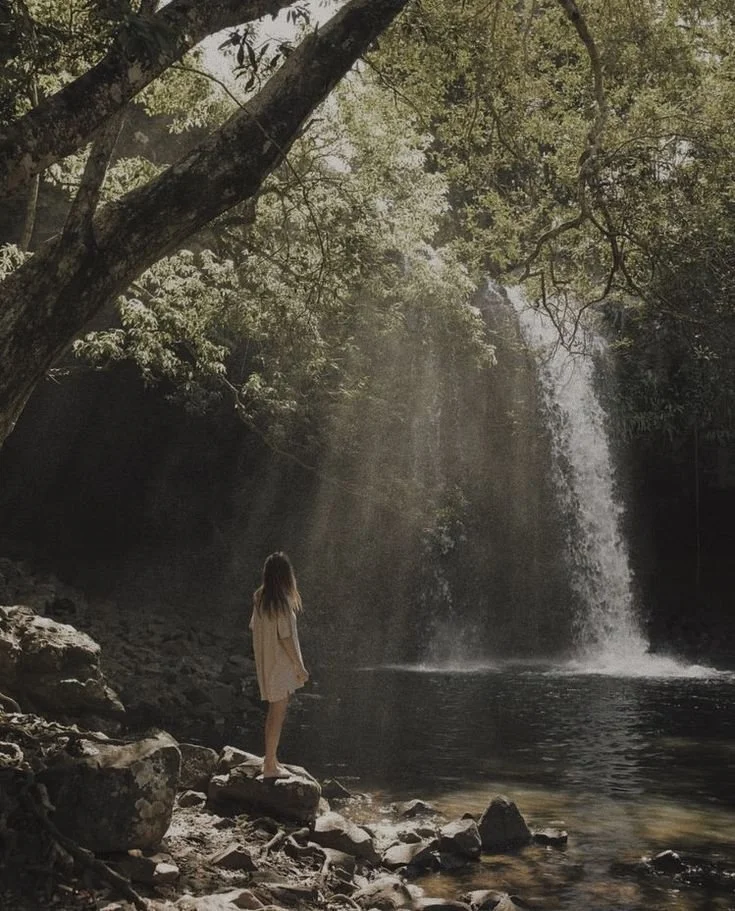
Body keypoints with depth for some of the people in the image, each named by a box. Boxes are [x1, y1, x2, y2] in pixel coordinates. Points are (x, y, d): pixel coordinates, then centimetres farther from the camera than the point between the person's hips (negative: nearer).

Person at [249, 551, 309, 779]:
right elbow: (285, 637, -20)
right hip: (280, 664, -8)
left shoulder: (260, 598, 4)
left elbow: (254, 627, 12)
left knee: (275, 711, 19)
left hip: (265, 662, 8)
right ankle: (270, 765, 6)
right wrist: (299, 666, -12)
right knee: (278, 712, 0)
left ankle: (270, 758, 28)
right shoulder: (282, 601, -20)